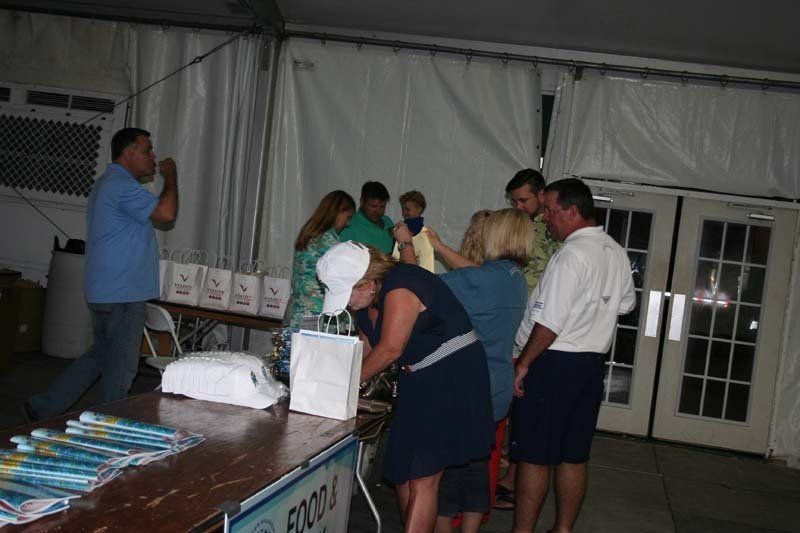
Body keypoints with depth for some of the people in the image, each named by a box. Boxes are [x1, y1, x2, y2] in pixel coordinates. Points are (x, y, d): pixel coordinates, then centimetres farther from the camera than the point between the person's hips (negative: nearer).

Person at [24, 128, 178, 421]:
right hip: (123, 294, -10)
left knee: (100, 355, 19)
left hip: (105, 292, 10)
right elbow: (166, 213, -23)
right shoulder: (123, 185, -17)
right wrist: (171, 176, -10)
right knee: (121, 367, 1)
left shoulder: (106, 183, 19)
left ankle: (44, 407, 21)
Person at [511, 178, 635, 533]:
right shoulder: (617, 253, 7)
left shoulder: (572, 254, -18)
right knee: (574, 457, 14)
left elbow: (549, 323, -21)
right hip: (593, 362, 8)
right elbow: (626, 303, 23)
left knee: (534, 455, 2)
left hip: (554, 362, -8)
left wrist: (524, 363, -12)